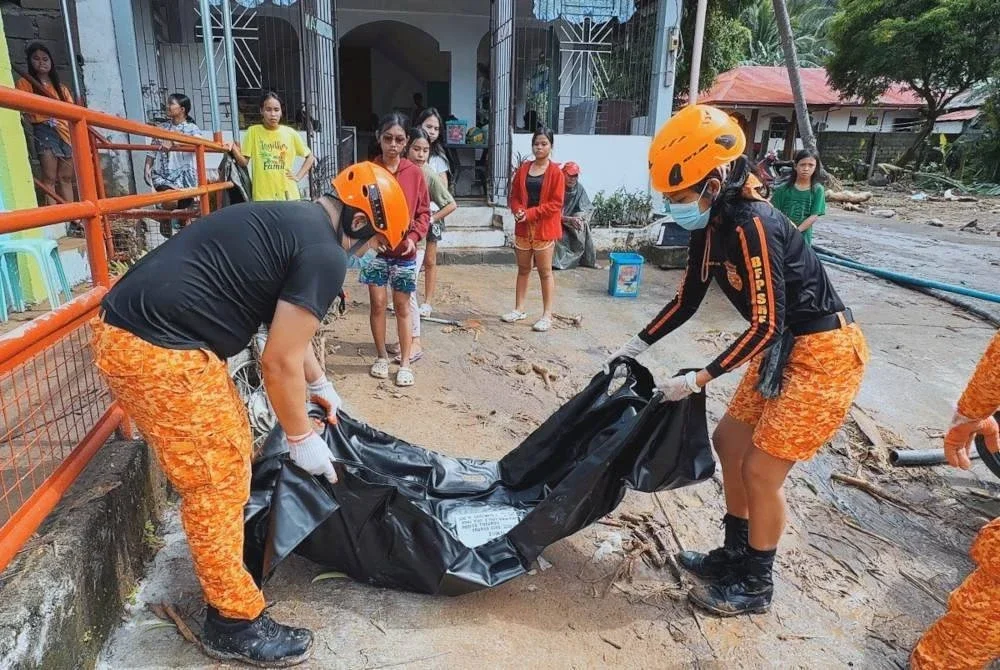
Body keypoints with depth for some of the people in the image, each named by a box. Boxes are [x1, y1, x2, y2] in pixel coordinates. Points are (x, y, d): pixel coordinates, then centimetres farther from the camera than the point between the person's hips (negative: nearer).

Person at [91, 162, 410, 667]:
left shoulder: (289, 221, 17)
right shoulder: (324, 253, -13)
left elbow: (287, 328, 29)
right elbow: (280, 360, -11)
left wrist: (321, 386, 39)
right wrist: (303, 439, 4)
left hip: (128, 330, 10)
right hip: (158, 351, -10)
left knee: (232, 452, 23)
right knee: (218, 483, 3)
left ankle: (223, 563, 45)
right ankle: (235, 623, 21)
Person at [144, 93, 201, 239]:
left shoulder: (192, 129, 2)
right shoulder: (162, 127, 12)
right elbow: (152, 150, 12)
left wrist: (174, 142, -35)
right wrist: (147, 167, -2)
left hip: (184, 175, -1)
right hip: (162, 174, 1)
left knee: (183, 206, 0)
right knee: (170, 199, -24)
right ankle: (166, 219, 7)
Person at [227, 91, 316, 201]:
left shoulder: (290, 133, 3)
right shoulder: (253, 131, 2)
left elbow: (310, 157, 13)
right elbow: (244, 162, 1)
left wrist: (299, 176, 3)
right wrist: (234, 149, -17)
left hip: (288, 194, 1)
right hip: (263, 196, -1)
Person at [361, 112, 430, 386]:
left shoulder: (415, 173, 0)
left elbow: (423, 211, 3)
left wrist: (414, 236, -12)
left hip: (404, 251, 1)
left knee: (402, 306, 7)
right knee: (377, 303, 4)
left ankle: (405, 363, 15)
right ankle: (381, 356, 22)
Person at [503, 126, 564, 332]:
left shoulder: (555, 172, -7)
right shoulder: (523, 169, 7)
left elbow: (556, 204, -12)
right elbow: (514, 195, 10)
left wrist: (530, 213, -18)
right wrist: (517, 211, -12)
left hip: (544, 228, -5)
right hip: (523, 227, 5)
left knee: (545, 271, 2)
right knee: (523, 269, 13)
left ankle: (547, 315, 8)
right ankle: (519, 309, 24)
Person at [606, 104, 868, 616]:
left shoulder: (751, 227, -27)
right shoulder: (710, 224, 0)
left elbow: (767, 325, -25)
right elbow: (687, 300, 10)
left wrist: (697, 381, -21)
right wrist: (636, 346, 9)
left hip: (825, 354, -9)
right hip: (783, 349, 9)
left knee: (760, 471, -2)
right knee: (729, 441, 15)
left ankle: (756, 585, 20)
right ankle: (735, 554, 33)